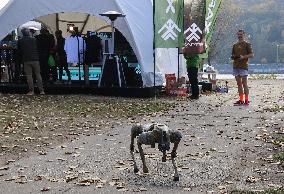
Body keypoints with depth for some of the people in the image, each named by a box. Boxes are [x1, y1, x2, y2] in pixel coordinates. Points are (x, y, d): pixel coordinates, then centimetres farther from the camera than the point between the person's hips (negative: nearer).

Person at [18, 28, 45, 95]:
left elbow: (19, 51, 9)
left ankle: (31, 91, 0)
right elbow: (38, 49, 9)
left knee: (29, 76, 2)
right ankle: (41, 90, 2)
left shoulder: (20, 41, 1)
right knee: (38, 75, 5)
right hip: (35, 59, 1)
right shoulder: (34, 39, 0)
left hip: (26, 60, -1)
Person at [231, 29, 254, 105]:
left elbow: (251, 55, -3)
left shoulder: (247, 44, 1)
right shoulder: (235, 45, 18)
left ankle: (246, 100, -6)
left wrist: (243, 57, -16)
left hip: (243, 66, -6)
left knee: (244, 83, -8)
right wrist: (233, 57, 1)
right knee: (239, 84, 7)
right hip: (235, 66, 6)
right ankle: (241, 100, 11)